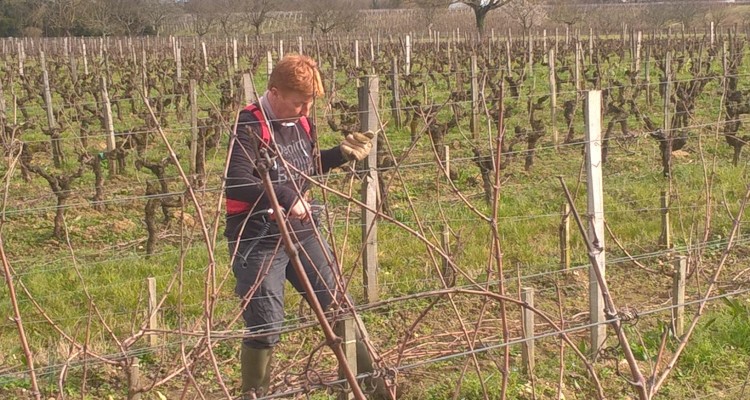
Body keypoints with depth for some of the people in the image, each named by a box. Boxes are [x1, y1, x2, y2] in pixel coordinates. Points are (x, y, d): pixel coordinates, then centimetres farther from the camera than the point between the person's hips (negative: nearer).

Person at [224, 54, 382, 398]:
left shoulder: (301, 121, 5)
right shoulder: (250, 127, -18)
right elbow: (236, 184, -29)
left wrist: (342, 153, 7)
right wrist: (286, 197, -32)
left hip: (301, 231, 7)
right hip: (258, 240, -7)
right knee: (265, 327, -1)